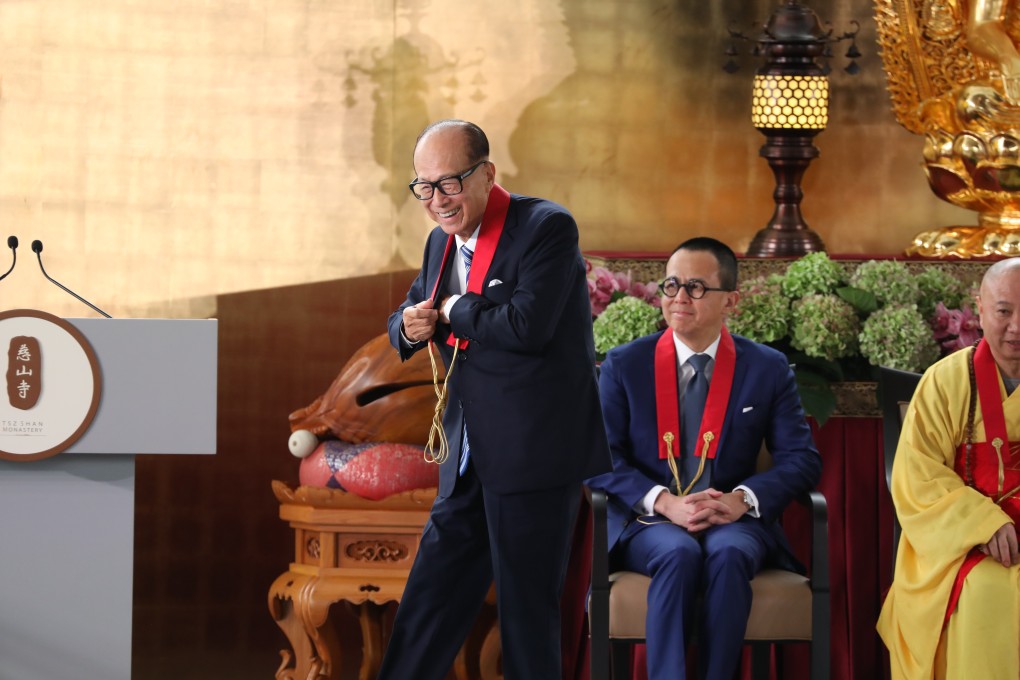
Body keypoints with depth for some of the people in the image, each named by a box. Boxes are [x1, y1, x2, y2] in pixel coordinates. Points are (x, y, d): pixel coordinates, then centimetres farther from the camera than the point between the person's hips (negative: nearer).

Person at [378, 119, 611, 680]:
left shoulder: (547, 227, -13)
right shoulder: (443, 241, 12)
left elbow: (527, 325, -25)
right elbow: (411, 316, 22)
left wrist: (452, 311, -10)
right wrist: (410, 327, -2)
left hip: (534, 453, -8)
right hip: (470, 458, 8)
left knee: (526, 603, 0)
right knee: (431, 592, 12)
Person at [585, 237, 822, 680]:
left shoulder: (768, 369, 6)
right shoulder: (623, 366, 5)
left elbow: (802, 460, 1)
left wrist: (742, 498, -19)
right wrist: (665, 502, -19)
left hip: (732, 521, 1)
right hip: (647, 523, 0)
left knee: (728, 555, -35)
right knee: (679, 555, -35)